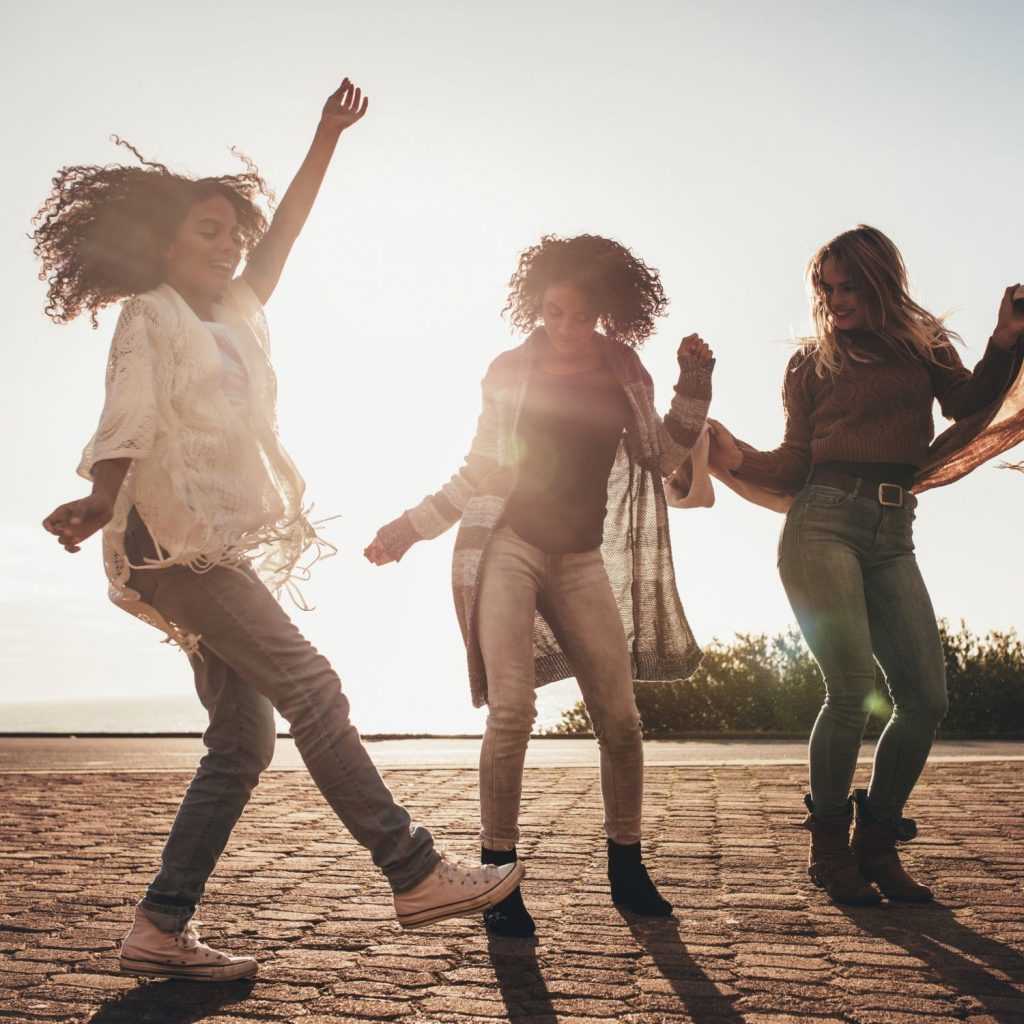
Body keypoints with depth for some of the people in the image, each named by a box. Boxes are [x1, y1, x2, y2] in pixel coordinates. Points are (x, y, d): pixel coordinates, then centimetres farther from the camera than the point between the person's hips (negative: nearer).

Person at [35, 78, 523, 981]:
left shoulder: (238, 313, 21)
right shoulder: (150, 316, 1)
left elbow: (283, 231, 19)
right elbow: (127, 422, -14)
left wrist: (326, 140, 15)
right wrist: (102, 500, -31)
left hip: (225, 550, 9)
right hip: (174, 540, -9)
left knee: (243, 744, 4)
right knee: (310, 688, -15)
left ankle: (161, 930, 8)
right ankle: (416, 873, -13)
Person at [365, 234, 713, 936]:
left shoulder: (625, 372, 11)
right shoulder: (511, 369, 5)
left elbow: (663, 457, 11)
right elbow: (478, 471, 10)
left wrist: (695, 385, 2)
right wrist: (408, 529, 6)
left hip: (581, 560, 3)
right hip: (505, 544, -2)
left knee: (621, 720, -1)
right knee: (511, 709, -17)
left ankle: (627, 867, 17)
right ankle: (499, 877, -5)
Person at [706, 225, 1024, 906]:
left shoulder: (926, 345, 16)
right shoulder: (813, 362, 12)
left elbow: (969, 410, -1)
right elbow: (795, 464, 9)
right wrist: (738, 459, -7)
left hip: (892, 537, 3)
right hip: (823, 526, -3)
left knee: (926, 697, -6)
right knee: (853, 690, -16)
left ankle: (877, 844, 12)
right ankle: (829, 846, 3)